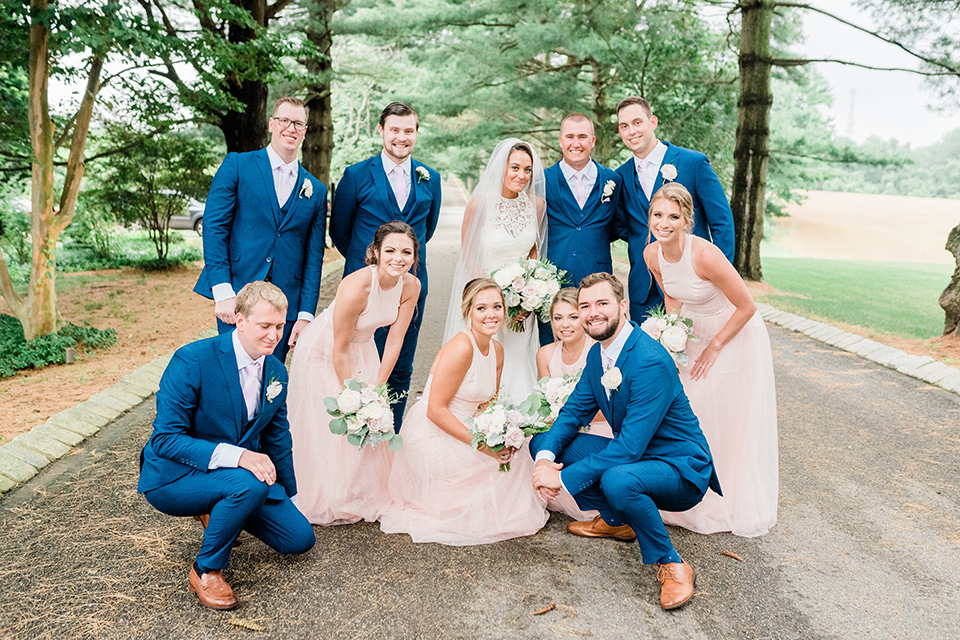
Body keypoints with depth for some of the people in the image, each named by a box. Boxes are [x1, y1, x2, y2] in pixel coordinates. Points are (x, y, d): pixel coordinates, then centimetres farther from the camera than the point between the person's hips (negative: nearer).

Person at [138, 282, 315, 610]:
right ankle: (206, 570, -11)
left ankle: (217, 512, 22)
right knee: (249, 484, -36)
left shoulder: (276, 371, -2)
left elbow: (277, 437, 11)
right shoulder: (192, 361, -23)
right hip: (173, 477, -6)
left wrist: (289, 495, 19)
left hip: (240, 471, 7)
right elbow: (165, 439, -26)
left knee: (300, 538, 1)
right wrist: (235, 455, -38)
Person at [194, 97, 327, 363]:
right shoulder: (237, 166, 4)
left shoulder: (316, 190, 12)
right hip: (237, 297, -3)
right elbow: (213, 227, -4)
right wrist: (223, 292, -13)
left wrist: (305, 315, 2)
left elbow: (314, 258, 10)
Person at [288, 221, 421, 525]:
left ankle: (367, 497, 30)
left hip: (362, 348, 6)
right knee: (328, 427, 2)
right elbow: (340, 349, -25)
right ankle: (328, 503, 23)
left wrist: (376, 389, -9)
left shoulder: (411, 286, -18)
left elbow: (394, 341, -11)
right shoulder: (356, 286, -35)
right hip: (323, 350, -6)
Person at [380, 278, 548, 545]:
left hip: (458, 430, 8)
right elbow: (435, 410, -23)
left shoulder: (497, 351, 5)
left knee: (513, 450, 3)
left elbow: (488, 403, 10)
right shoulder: (461, 348, -22)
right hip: (431, 437, -8)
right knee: (509, 460, -11)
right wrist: (481, 443, -25)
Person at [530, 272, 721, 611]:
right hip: (632, 455, 9)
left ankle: (671, 565, -13)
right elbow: (573, 411, 5)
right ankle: (615, 520, 16)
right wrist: (545, 458, -15)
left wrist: (564, 477, -26)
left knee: (617, 480, -40)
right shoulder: (598, 354, 0)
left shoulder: (652, 362, -27)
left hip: (681, 469, -8)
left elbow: (629, 447, -30)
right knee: (543, 441, 1)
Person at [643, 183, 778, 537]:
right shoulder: (652, 254, -12)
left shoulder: (705, 255, -32)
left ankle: (735, 505, 22)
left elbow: (746, 307, -22)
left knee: (732, 421, 1)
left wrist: (714, 348, -15)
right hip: (693, 335, 6)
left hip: (735, 335, -6)